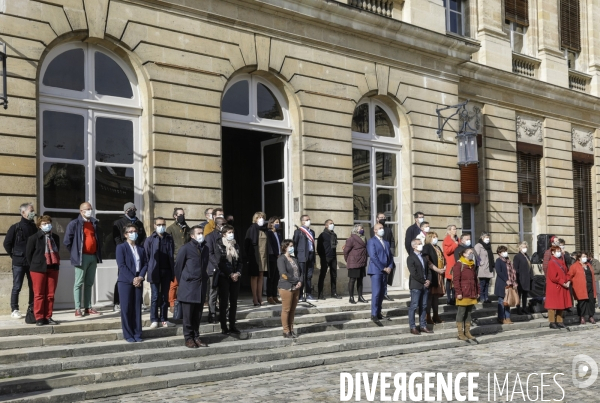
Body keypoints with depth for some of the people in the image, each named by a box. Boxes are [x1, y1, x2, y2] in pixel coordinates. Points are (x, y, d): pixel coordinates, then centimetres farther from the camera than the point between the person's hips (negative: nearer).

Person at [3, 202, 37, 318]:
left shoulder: (34, 227, 8)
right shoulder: (15, 227, -3)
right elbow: (7, 243, 0)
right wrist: (14, 256, 1)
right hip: (19, 262, -4)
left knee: (33, 286, 7)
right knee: (17, 287, 0)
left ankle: (32, 308, 17)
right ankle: (14, 310, 6)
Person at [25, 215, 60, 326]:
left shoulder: (55, 237, 10)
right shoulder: (34, 238, -3)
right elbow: (28, 254, 0)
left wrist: (56, 264, 8)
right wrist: (34, 266, 0)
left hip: (53, 269, 4)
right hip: (38, 270, -4)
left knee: (50, 295, 5)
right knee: (39, 295, 0)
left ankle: (48, 317, 13)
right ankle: (39, 318, 6)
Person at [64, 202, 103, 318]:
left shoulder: (95, 223, 14)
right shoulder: (75, 224, -5)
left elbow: (99, 239, 24)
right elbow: (67, 241, -5)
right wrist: (75, 253, -1)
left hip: (93, 256, 6)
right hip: (82, 257, -6)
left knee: (89, 283, 10)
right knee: (79, 283, -3)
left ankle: (88, 308, 15)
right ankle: (78, 309, -2)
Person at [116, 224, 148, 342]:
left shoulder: (141, 249, 14)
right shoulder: (121, 247, -1)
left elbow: (145, 264, 9)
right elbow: (121, 265, -9)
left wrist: (140, 277, -8)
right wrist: (132, 279, -15)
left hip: (138, 282, 4)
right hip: (125, 282, -4)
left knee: (137, 308, 4)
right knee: (126, 309, -1)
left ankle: (137, 334, 10)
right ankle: (128, 335, 5)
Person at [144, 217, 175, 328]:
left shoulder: (169, 239, 7)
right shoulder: (150, 240, -2)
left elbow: (172, 255, 7)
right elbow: (146, 256, -2)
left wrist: (172, 270, 1)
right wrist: (150, 270, -6)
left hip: (167, 272, 3)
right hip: (155, 272, -3)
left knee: (165, 296, 8)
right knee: (155, 296, 1)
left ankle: (163, 319, 15)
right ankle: (154, 320, 7)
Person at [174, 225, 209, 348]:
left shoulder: (205, 248, 10)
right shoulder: (186, 248, -7)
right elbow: (178, 266, -1)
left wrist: (205, 279, 10)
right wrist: (182, 282, 3)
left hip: (201, 287, 5)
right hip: (188, 287, -5)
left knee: (197, 315, 9)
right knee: (188, 315, 1)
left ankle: (196, 337, 18)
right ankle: (188, 338, 9)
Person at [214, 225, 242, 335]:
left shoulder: (235, 245, 12)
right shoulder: (219, 245, -3)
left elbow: (239, 261, 12)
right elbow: (220, 262, -9)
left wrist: (238, 273, -5)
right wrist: (230, 274, -13)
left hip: (235, 277, 5)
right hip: (223, 277, -5)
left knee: (234, 302, 5)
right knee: (223, 302, -2)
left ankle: (232, 326, 10)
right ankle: (223, 327, 2)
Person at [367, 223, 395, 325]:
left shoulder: (386, 242, 19)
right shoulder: (371, 241, -4)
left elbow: (390, 255, 16)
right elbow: (373, 257, -13)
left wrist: (390, 267, -1)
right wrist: (383, 268, -14)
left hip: (385, 271, 7)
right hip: (376, 270, -7)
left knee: (381, 293, 8)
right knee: (376, 293, -10)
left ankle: (378, 313, 14)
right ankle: (374, 315, -9)